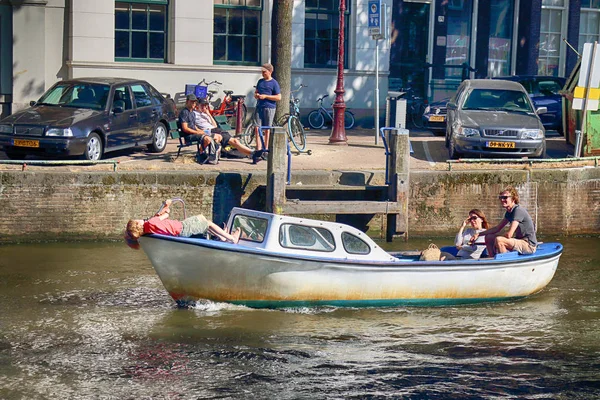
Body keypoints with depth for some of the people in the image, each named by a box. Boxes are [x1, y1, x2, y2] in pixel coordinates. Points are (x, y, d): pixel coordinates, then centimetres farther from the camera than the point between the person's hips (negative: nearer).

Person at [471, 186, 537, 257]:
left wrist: (499, 237, -7)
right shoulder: (509, 212, 9)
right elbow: (497, 228, 14)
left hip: (529, 245, -10)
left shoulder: (518, 210, -20)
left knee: (498, 240, -29)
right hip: (520, 241, 10)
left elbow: (509, 235, -25)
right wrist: (478, 234, 7)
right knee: (488, 237, 9)